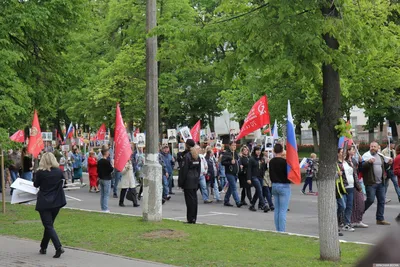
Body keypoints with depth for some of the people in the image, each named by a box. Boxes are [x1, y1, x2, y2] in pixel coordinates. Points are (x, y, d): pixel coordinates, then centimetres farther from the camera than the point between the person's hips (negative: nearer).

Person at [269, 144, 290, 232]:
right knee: (283, 210, -4)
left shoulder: (271, 161, 4)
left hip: (274, 186, 7)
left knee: (276, 210, 12)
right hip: (284, 186, -7)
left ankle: (278, 230, 16)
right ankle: (282, 231, -5)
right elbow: (288, 174, -14)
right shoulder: (284, 161, -16)